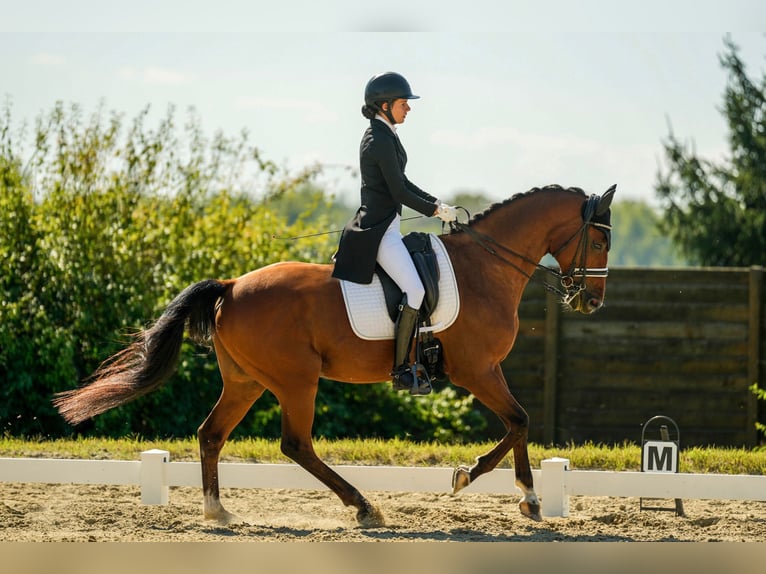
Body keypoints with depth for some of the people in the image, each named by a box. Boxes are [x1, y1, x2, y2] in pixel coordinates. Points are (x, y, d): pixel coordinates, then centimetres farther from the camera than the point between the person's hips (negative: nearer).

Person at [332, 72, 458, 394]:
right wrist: (435, 211, -6)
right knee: (414, 290, -18)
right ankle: (402, 370, -18)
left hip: (378, 225, 11)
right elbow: (399, 192, -17)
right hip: (379, 230, -11)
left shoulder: (383, 136, 14)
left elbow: (402, 183, 21)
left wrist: (436, 204, 14)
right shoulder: (380, 141, -17)